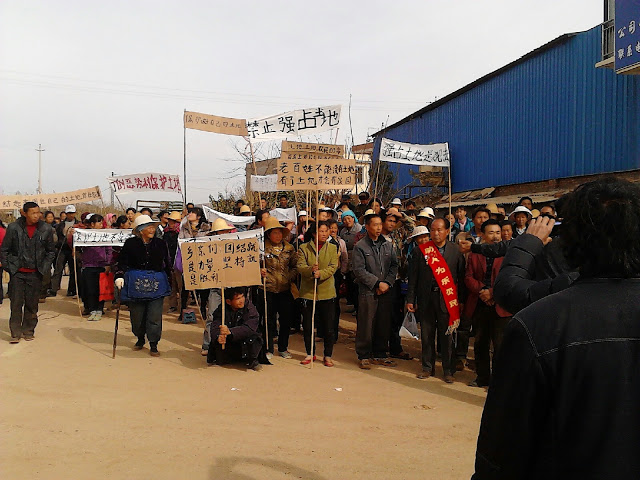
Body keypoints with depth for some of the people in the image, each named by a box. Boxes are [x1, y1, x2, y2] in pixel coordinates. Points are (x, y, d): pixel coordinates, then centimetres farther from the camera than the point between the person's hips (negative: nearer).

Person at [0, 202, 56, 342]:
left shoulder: (46, 229, 0)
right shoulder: (13, 228, -4)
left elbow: (51, 251, 10)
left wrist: (44, 268, 3)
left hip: (35, 273, 1)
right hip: (17, 273, -1)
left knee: (32, 304, 6)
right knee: (16, 303, 0)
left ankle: (28, 331, 19)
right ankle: (15, 333, 10)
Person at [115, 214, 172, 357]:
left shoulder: (160, 244, 8)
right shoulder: (130, 244, 2)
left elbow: (167, 264, 15)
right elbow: (122, 262, 1)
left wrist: (170, 279, 16)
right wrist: (120, 276, -13)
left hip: (156, 285, 1)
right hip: (135, 284, 0)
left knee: (154, 316, -4)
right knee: (137, 315, 8)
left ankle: (153, 344, 8)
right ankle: (140, 339, 32)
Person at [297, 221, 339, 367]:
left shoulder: (332, 248, 4)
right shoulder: (304, 248, 1)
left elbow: (333, 267, -7)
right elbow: (300, 266, -9)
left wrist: (320, 273, -25)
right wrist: (311, 270, -30)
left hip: (327, 292, 0)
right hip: (308, 292, 0)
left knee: (328, 327, 4)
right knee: (307, 325, 8)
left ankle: (328, 356, 19)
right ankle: (310, 353, 25)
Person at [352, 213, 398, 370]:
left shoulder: (388, 245, 11)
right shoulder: (360, 247, -4)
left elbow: (394, 266, 9)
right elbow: (359, 270, -10)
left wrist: (387, 283, -7)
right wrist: (378, 283, -13)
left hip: (386, 292, 4)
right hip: (368, 292, -4)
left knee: (384, 325, 10)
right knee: (366, 326, 0)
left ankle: (380, 354, 24)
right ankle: (364, 356, 14)